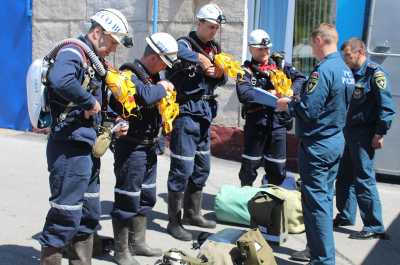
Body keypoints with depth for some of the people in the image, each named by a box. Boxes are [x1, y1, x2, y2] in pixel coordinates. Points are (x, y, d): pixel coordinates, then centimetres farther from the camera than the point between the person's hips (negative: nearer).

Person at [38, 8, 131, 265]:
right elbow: (59, 81, -36)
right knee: (66, 215, -5)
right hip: (70, 149, -10)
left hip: (87, 149, 10)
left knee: (90, 214, 17)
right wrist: (90, 101, -24)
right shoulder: (73, 53, -12)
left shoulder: (94, 61, 17)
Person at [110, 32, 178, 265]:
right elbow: (146, 96, -36)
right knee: (127, 200, 0)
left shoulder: (152, 75, 12)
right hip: (132, 147, -10)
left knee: (146, 197, 18)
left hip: (149, 147, 10)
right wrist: (162, 87, -16)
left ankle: (138, 243, 32)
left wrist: (165, 88, 4)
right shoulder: (129, 74, -16)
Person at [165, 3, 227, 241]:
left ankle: (192, 213, 30)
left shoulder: (215, 48, 14)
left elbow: (222, 80, 15)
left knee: (202, 168, 15)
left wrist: (220, 73, -8)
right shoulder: (185, 43, -8)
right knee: (183, 168, -5)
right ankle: (174, 221, 6)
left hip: (206, 113, 8)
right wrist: (199, 57, -34)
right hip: (187, 112, -8)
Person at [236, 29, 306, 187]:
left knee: (277, 165, 11)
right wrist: (268, 94, -21)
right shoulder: (247, 70, -1)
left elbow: (301, 79, 1)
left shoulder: (280, 65, 9)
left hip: (278, 120, 3)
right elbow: (244, 94, -19)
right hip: (256, 121, -3)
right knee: (250, 163, 7)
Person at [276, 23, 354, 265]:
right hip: (337, 142, 9)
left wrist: (289, 104, -5)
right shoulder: (347, 71, 9)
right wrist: (301, 100, 15)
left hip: (317, 145, -9)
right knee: (325, 198, 17)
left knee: (316, 202, -2)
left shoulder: (323, 70, -20)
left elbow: (308, 111, -23)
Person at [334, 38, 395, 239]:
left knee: (364, 179, -5)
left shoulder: (374, 73, -12)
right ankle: (345, 216, 29)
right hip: (348, 132, 8)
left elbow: (386, 106, -16)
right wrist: (342, 129, 15)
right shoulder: (351, 74, 14)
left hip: (364, 135, -8)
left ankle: (374, 227, 4)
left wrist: (380, 133, -18)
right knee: (344, 177, 15)